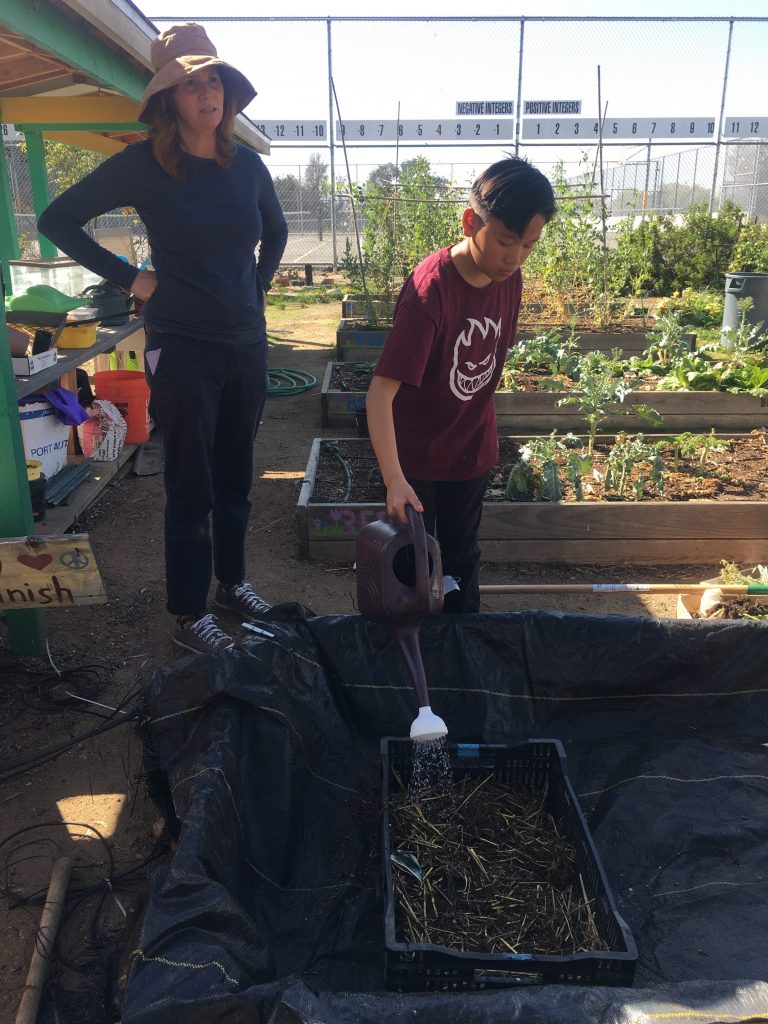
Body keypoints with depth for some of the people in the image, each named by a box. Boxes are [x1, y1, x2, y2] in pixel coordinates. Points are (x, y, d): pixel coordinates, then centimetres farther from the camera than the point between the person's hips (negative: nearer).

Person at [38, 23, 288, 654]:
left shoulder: (246, 164, 7)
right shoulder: (143, 165, -6)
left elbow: (276, 229, 26)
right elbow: (58, 220, -2)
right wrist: (128, 277, -6)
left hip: (247, 342, 5)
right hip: (183, 346, -5)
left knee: (236, 477, 15)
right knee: (191, 488, 1)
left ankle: (233, 582, 33)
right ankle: (189, 615, 14)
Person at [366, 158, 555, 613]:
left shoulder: (509, 279, -7)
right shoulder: (430, 289, -27)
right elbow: (381, 393, -32)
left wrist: (480, 426, 14)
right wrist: (394, 480, -40)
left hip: (472, 451, 6)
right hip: (415, 455, -5)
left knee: (462, 558, 19)